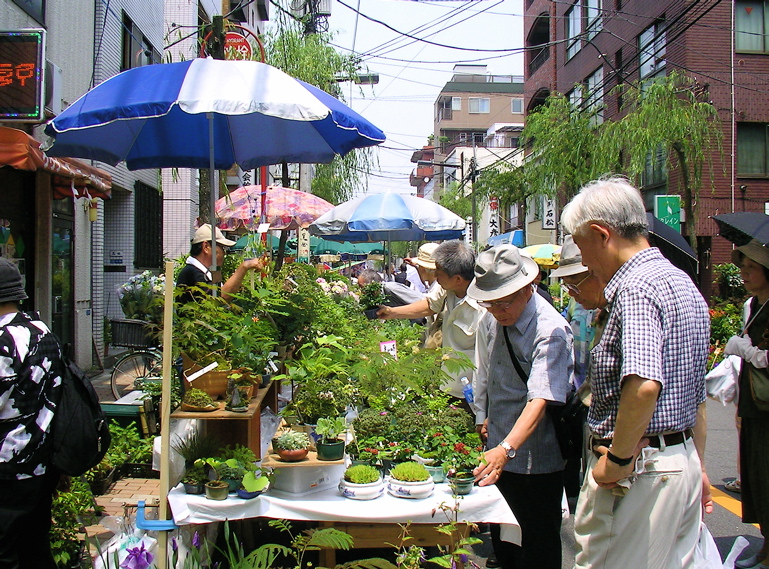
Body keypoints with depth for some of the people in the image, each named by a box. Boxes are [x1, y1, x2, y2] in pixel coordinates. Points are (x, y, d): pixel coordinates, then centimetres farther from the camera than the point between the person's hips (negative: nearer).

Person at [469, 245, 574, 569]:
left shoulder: (551, 331, -23)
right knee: (502, 542, 20)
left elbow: (541, 399, -33)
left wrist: (507, 449, -44)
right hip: (498, 451, 7)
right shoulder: (490, 321, 0)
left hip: (536, 459, -7)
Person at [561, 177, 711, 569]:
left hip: (638, 472, -10)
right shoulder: (683, 284, 14)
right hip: (683, 461, 10)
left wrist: (618, 459, -22)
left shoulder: (636, 288, -19)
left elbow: (643, 385, -35)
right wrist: (695, 467, 26)